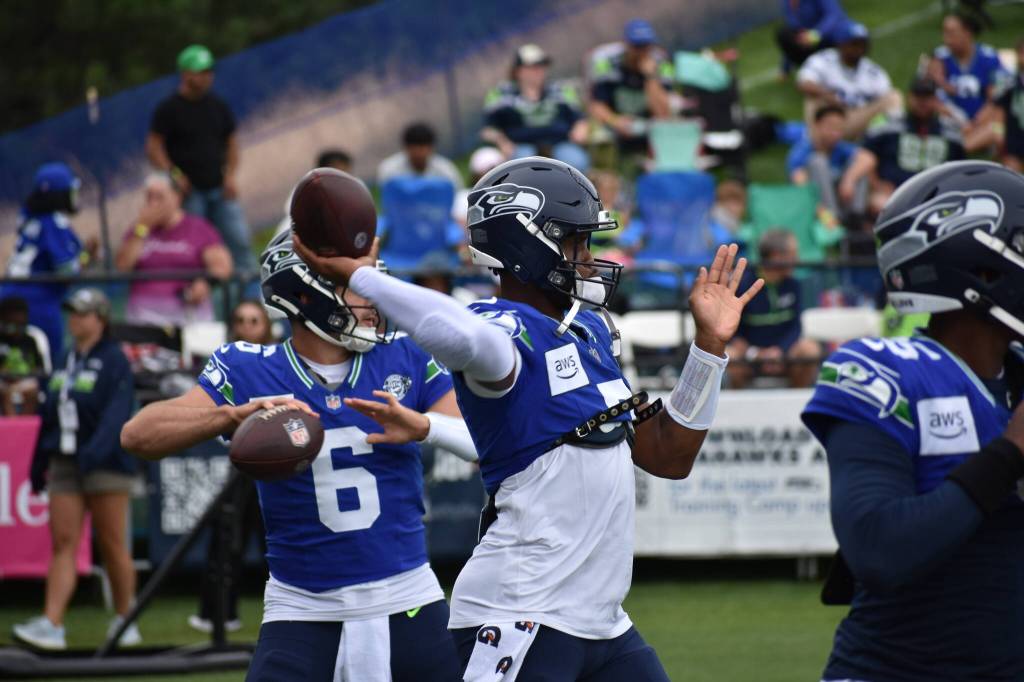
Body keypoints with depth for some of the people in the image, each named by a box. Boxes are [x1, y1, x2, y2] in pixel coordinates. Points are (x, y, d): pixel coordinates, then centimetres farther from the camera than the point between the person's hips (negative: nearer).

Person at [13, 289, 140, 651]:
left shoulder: (114, 361, -7)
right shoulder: (66, 361, 15)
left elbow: (116, 413, -18)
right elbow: (50, 414, 19)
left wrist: (94, 451, -30)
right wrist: (39, 463, 18)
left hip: (105, 464, -6)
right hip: (65, 464, 6)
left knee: (113, 545, 2)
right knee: (63, 543, -3)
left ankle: (125, 621, 13)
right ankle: (51, 624, -11)